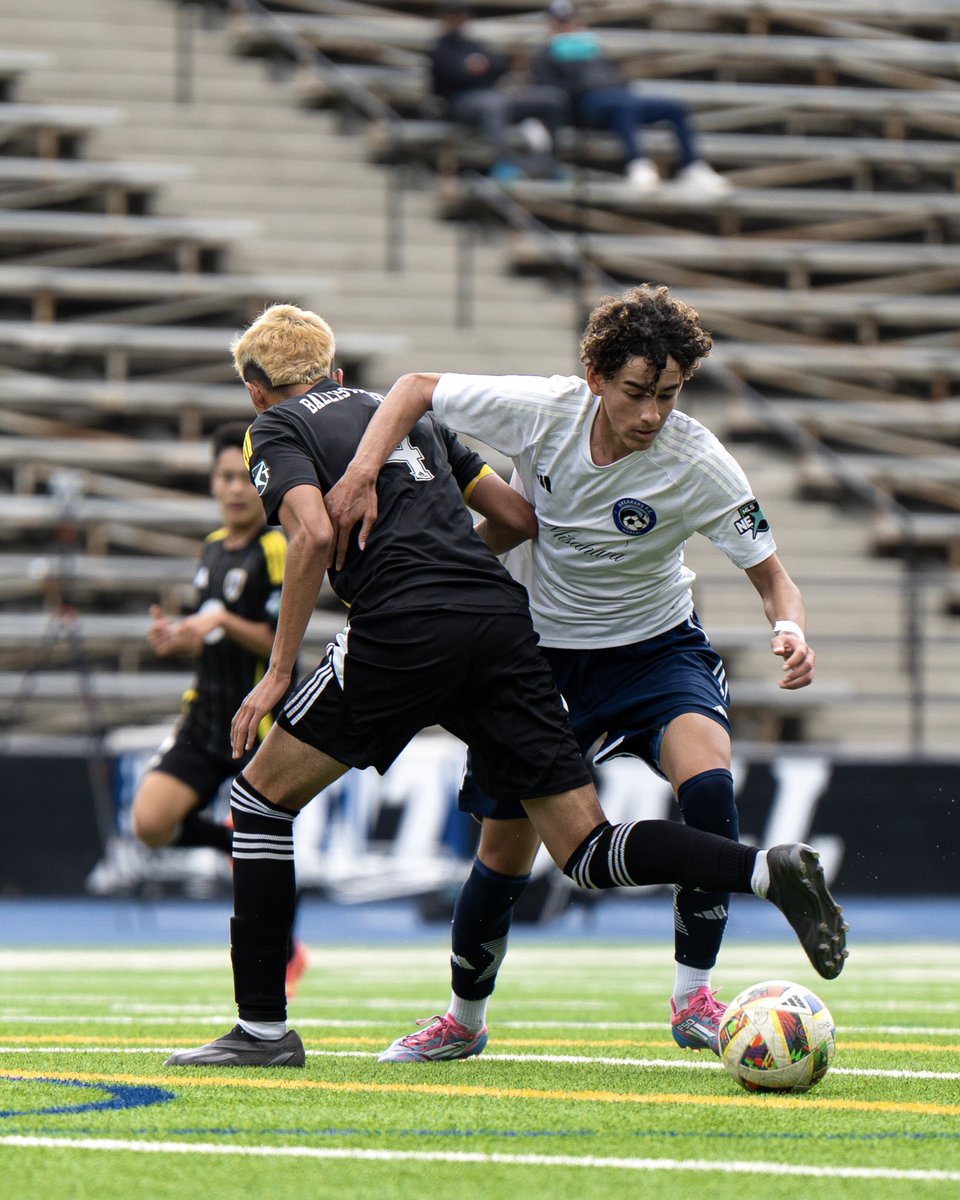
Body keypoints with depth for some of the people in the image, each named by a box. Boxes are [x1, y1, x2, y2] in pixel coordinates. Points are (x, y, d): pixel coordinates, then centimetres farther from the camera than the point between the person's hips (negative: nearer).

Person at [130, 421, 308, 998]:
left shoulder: (277, 551, -10)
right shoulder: (213, 548, 13)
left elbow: (280, 643, -16)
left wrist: (225, 623, -29)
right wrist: (179, 638, 4)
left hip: (262, 722, -7)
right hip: (207, 714, 7)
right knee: (151, 822, -9)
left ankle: (283, 955, 18)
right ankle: (234, 841, 17)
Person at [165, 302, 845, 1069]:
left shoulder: (278, 429, 11)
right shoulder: (407, 419, 29)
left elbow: (315, 534, -7)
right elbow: (521, 518, 25)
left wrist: (277, 674, -4)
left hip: (405, 632, -5)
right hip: (503, 622, 5)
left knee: (261, 797, 12)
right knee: (588, 851, 4)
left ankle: (264, 1027, 6)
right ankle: (768, 870, -18)